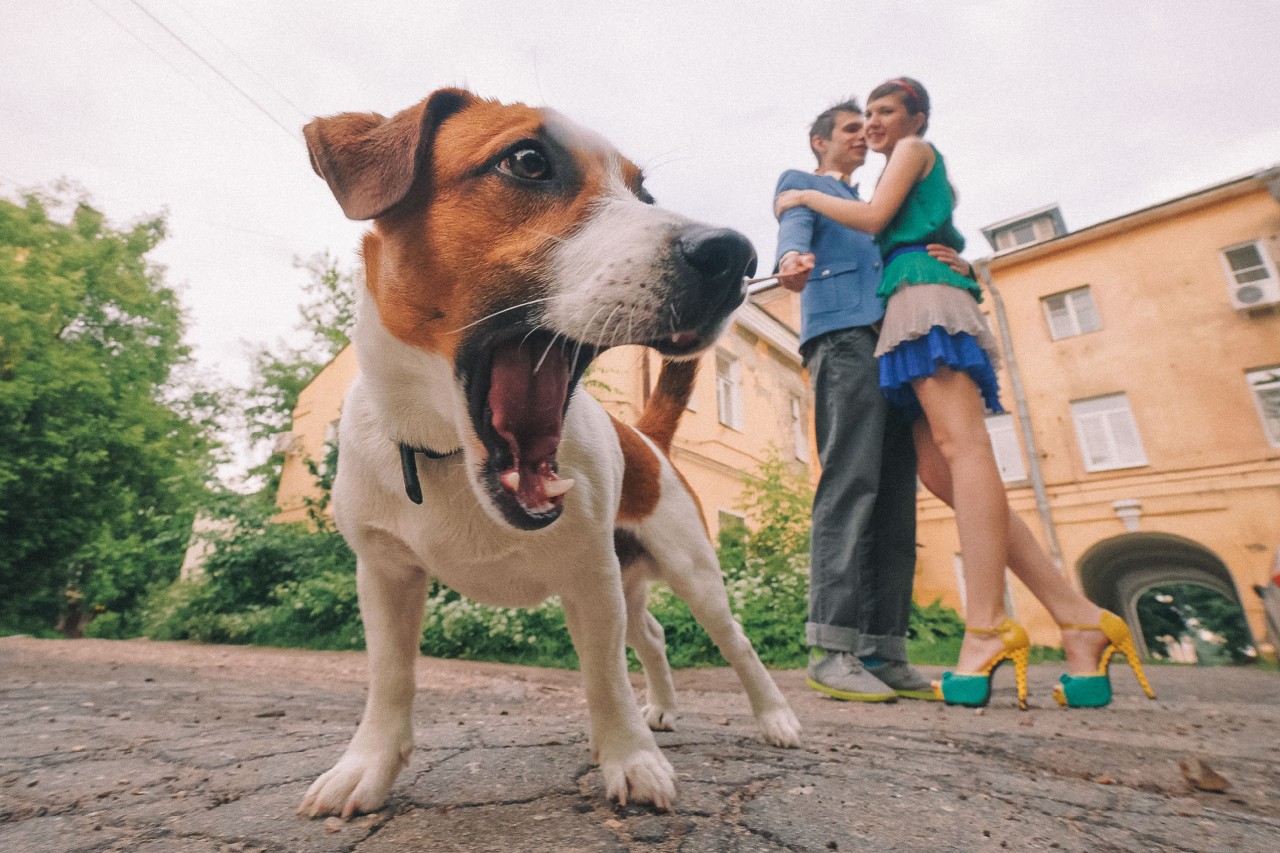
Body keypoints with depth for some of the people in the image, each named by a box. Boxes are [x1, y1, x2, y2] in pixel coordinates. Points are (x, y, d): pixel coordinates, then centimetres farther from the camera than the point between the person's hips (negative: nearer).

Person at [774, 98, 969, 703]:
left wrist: (956, 264, 4)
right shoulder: (802, 184, 20)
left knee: (896, 494, -4)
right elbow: (794, 229, -5)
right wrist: (792, 261, -30)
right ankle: (832, 648, -21)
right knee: (851, 482, -21)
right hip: (842, 333, -7)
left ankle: (882, 653, -4)